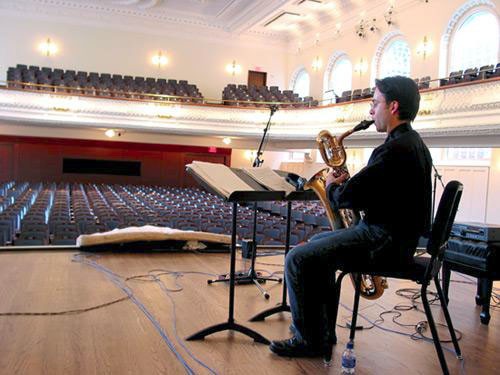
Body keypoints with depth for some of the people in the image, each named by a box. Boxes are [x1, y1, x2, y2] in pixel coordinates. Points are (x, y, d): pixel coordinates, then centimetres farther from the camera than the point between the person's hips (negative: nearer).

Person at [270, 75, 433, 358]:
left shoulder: (396, 149, -21)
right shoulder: (413, 143, 13)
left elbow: (348, 197, -23)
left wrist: (332, 187, -1)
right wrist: (346, 183, 5)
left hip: (386, 240, -11)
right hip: (396, 233, 11)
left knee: (298, 259, -13)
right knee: (316, 245, 22)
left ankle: (311, 340, 2)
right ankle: (321, 328, 25)